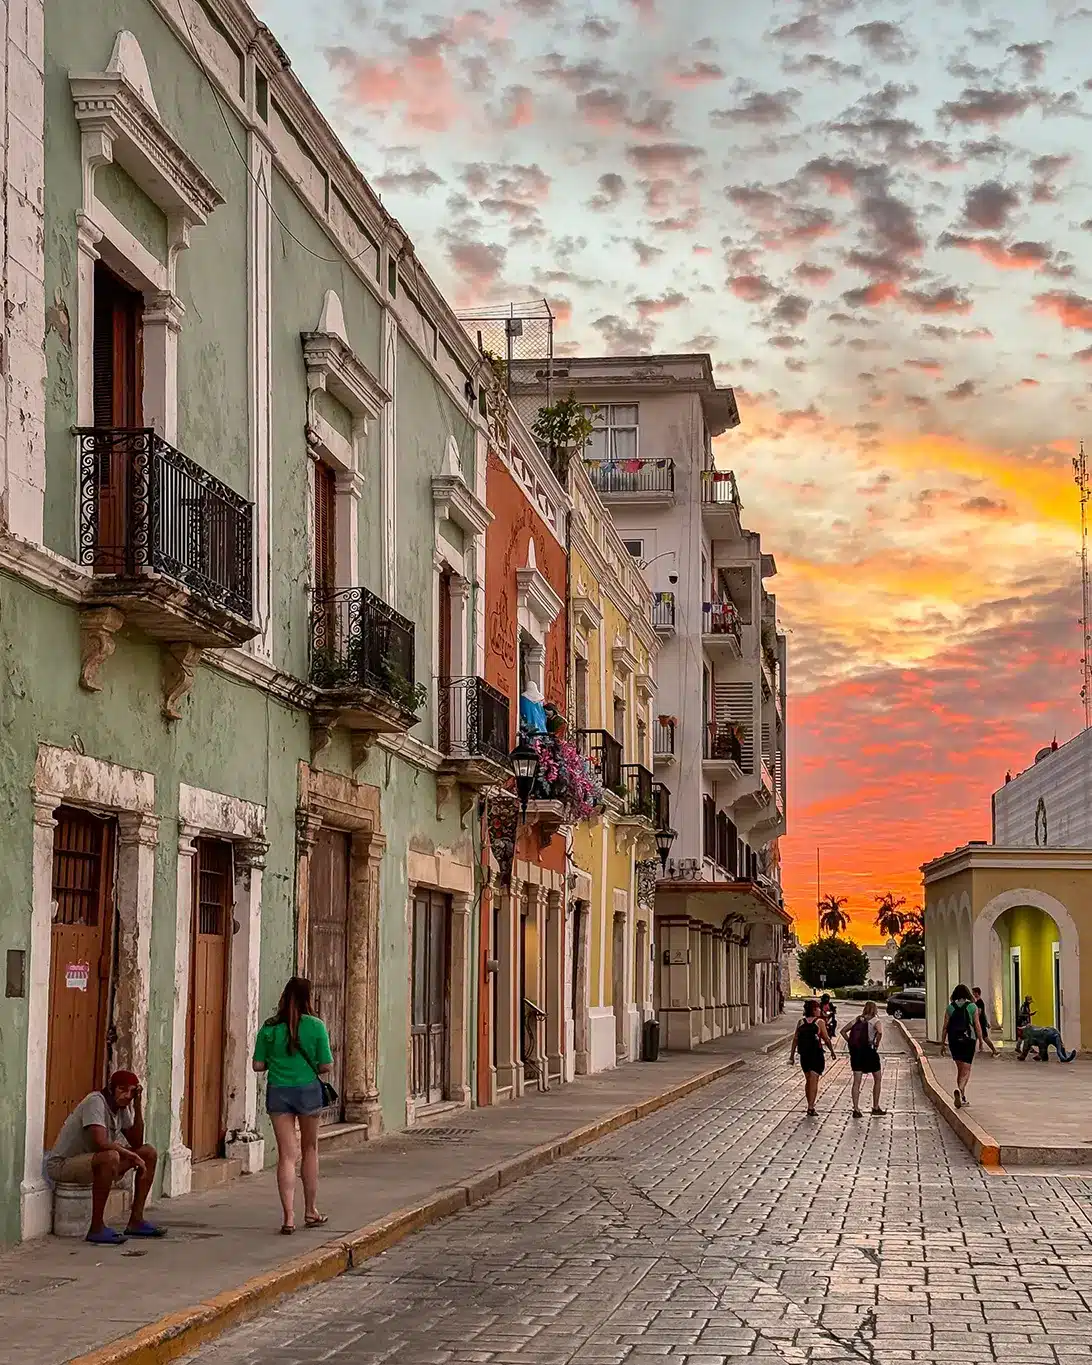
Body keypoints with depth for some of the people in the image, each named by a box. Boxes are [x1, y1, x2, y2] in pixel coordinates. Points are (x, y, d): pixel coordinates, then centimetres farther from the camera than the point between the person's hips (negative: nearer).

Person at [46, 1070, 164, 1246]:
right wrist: (132, 1156, -23)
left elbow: (136, 1143, 4)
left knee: (149, 1152, 4)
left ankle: (136, 1221, 4)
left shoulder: (122, 1107, 6)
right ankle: (96, 1228, -30)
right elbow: (101, 1142, -34)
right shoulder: (96, 1102, -21)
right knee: (110, 1156, -39)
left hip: (94, 1161, 10)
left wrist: (138, 1107, -5)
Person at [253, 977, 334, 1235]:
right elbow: (327, 1066, -5)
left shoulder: (269, 1028, -2)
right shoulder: (316, 1026, -7)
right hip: (308, 1089, -1)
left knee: (286, 1155, 2)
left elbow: (258, 1065, 0)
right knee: (310, 1150, 18)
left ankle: (289, 1216, -6)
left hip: (278, 1092, 1)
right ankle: (310, 1211, 27)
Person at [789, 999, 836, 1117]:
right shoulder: (819, 1022, -7)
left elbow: (795, 1039, 2)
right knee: (814, 1081, -4)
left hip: (804, 1056, 4)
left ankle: (810, 1105, 24)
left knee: (808, 1081, 17)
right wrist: (832, 1051, 8)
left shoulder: (801, 1022, 3)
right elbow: (826, 1039, -6)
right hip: (817, 1055, -4)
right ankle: (811, 1107, -10)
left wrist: (792, 1055, 5)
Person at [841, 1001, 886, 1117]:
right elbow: (879, 1032, -26)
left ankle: (856, 1110, 1)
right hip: (869, 1051, -4)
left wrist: (850, 1043, 7)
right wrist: (876, 1044, -12)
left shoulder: (857, 1020, 9)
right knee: (877, 1079, 15)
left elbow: (843, 1031, 6)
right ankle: (875, 1108, 18)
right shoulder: (875, 1021, -5)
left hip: (855, 1051, 4)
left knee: (857, 1081, 5)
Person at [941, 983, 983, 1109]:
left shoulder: (950, 1007, 2)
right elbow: (977, 1025, -3)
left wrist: (942, 1043, 7)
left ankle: (962, 1097, 19)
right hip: (968, 1040, -2)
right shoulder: (972, 1007, -2)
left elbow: (945, 1027, 1)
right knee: (966, 1069, -1)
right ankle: (959, 1090, -28)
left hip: (954, 1041, 2)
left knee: (960, 1069, 16)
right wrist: (980, 1040, 4)